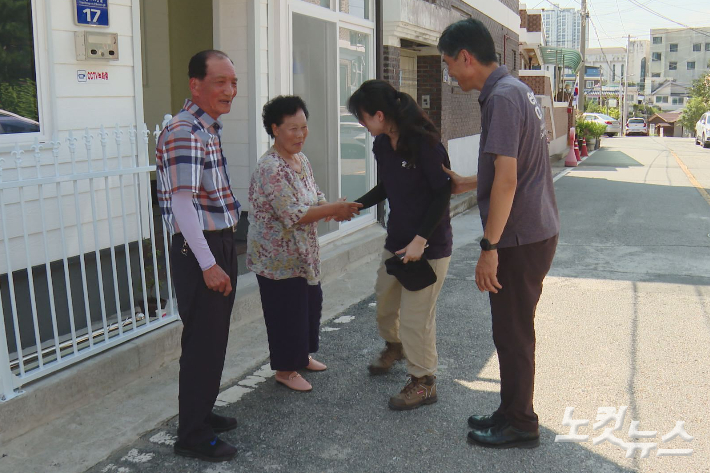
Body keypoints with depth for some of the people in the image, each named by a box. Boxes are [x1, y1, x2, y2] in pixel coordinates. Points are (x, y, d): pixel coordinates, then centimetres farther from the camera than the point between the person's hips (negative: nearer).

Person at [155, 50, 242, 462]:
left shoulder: (210, 128, 13)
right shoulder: (184, 132, -18)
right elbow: (182, 203, -24)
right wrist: (208, 264, -25)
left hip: (221, 244, 10)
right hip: (200, 250, -10)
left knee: (215, 338, 18)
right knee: (202, 342, -1)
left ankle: (203, 413, 34)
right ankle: (193, 436, 13)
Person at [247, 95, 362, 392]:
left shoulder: (301, 160, 6)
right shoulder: (270, 168, -24)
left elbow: (315, 198, 12)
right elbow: (293, 214, -28)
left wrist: (335, 209, -10)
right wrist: (335, 209, -26)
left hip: (303, 253, 10)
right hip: (278, 257, -9)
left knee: (311, 302, 21)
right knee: (286, 311, 3)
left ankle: (302, 355, 41)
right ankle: (285, 370, 21)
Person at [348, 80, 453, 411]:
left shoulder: (425, 144, -21)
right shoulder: (382, 144, 3)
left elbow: (443, 194, -18)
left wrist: (420, 239, -22)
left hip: (429, 246, -8)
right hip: (397, 240, 8)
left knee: (415, 317, -1)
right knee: (384, 302, 22)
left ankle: (423, 382, 18)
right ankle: (394, 346, 52)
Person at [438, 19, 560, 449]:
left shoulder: (502, 97, -18)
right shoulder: (518, 89, 13)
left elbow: (507, 179, -25)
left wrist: (489, 247, -23)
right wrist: (465, 184, 28)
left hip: (520, 239, -10)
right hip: (536, 231, 10)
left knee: (513, 334, 4)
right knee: (514, 331, 19)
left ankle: (520, 426, 20)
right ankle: (512, 413, 33)